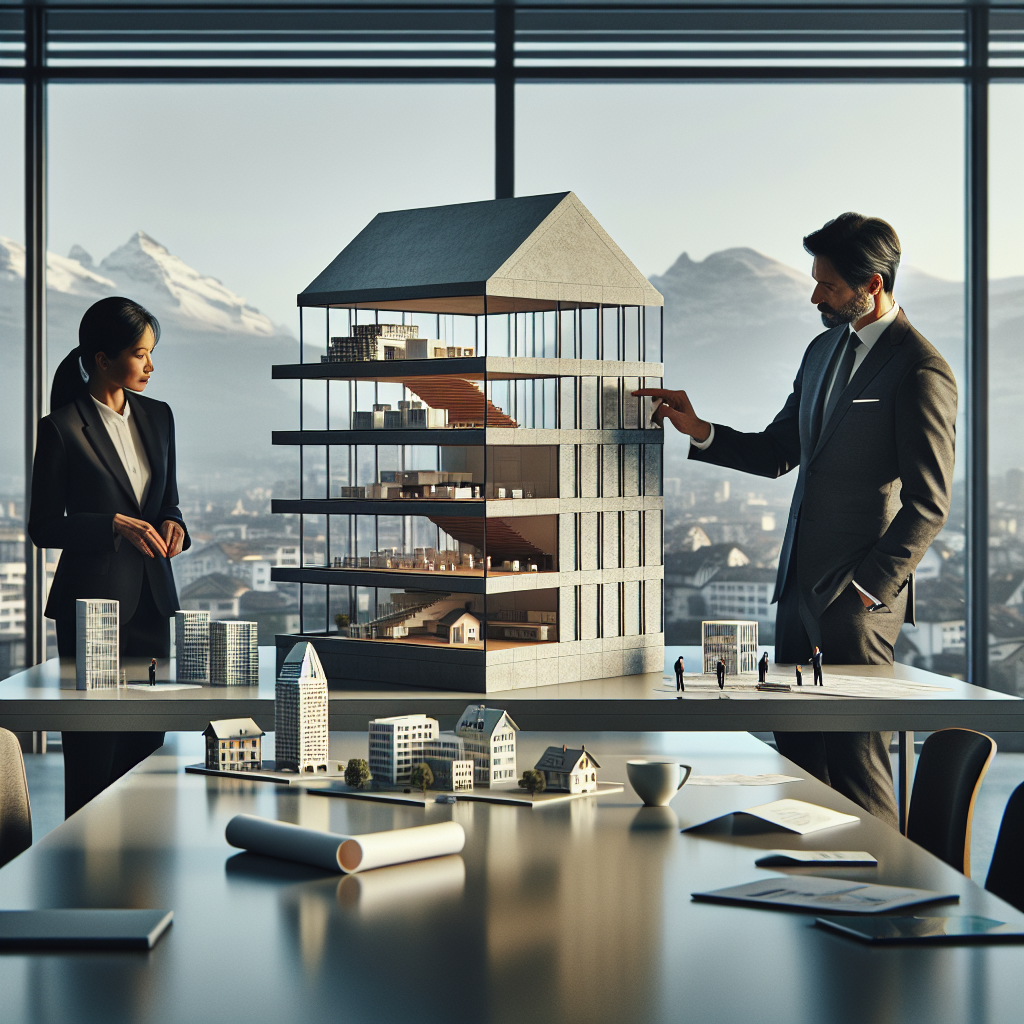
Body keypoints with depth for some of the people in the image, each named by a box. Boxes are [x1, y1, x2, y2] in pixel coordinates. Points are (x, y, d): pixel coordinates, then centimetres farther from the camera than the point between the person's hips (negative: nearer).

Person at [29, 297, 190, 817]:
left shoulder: (157, 417, 11)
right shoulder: (62, 428, -8)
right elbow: (43, 526, -5)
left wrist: (172, 524, -1)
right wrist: (114, 525, -17)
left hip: (152, 599, 6)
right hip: (93, 599, -6)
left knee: (146, 744, 6)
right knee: (92, 752, -3)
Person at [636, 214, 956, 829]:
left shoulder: (921, 373, -12)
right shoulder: (824, 351, 15)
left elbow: (929, 503, -14)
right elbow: (776, 454, 20)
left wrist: (869, 587, -15)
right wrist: (701, 431, 5)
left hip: (859, 595, -8)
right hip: (799, 583, 8)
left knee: (856, 754, -5)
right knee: (797, 752, 9)